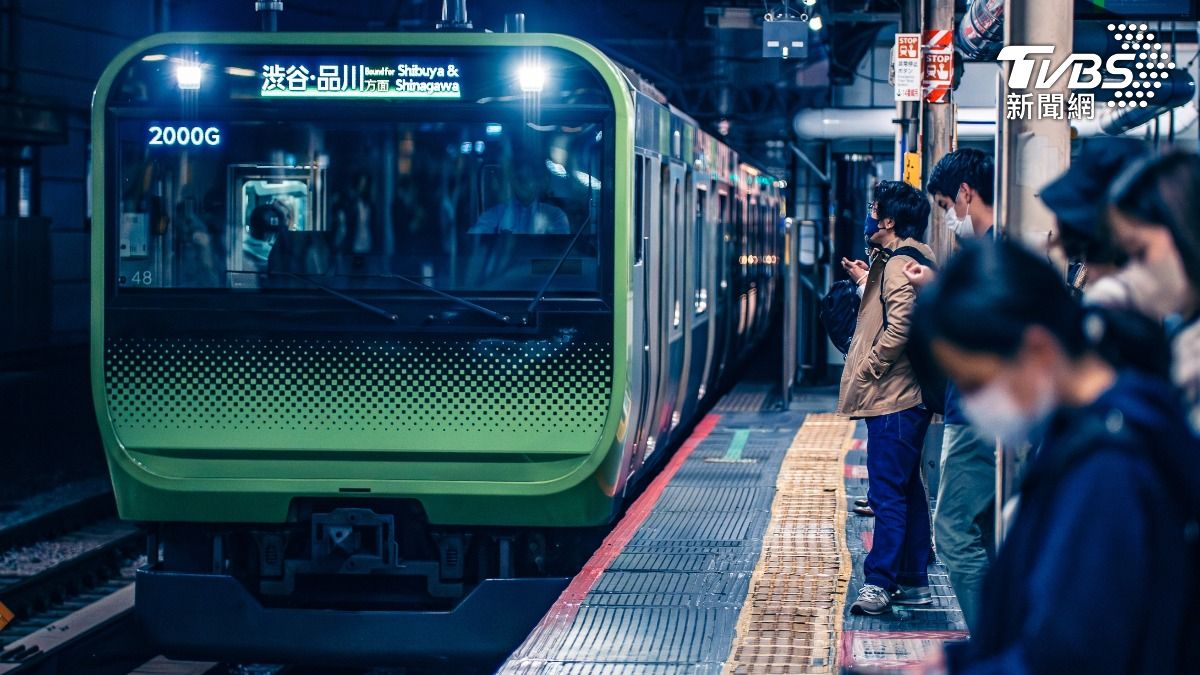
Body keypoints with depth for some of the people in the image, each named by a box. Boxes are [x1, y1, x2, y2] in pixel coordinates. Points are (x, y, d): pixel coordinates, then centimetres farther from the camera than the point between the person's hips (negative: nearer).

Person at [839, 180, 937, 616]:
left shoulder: (900, 263, -15)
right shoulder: (903, 260, 17)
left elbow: (899, 329, -25)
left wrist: (866, 370, -17)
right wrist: (867, 283, 21)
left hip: (891, 398, -11)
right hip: (905, 396, 11)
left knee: (887, 492, -9)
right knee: (907, 490, 13)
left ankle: (880, 582, -8)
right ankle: (914, 582, 17)